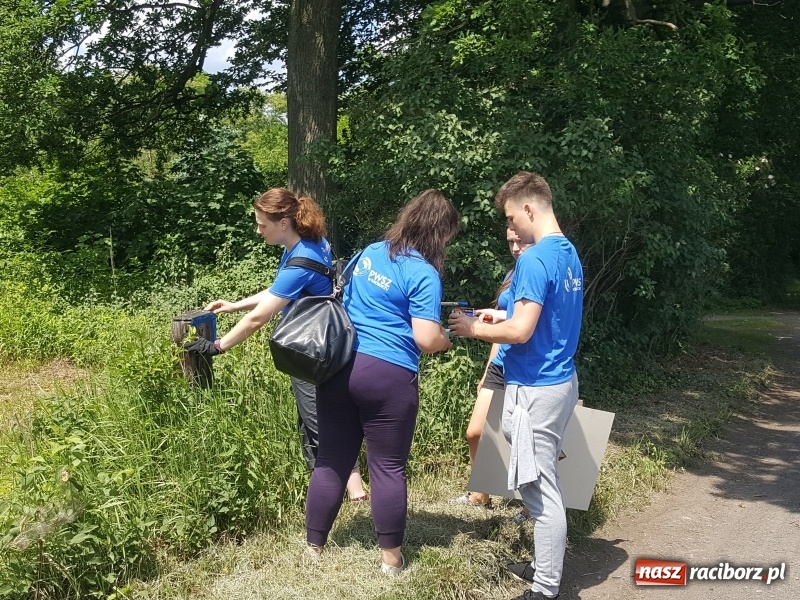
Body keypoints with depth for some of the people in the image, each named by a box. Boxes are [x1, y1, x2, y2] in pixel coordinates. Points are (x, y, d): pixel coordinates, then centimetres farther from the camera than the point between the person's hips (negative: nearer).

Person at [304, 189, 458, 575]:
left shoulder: (369, 253, 13)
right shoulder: (424, 274, -9)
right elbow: (426, 340, -15)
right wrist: (448, 339, 6)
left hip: (338, 365, 6)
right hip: (386, 374, -6)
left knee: (332, 460, 13)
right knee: (388, 467, 5)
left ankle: (313, 548, 23)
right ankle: (391, 558, 16)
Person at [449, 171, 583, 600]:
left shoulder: (535, 259, -19)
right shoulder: (568, 253, 12)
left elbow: (520, 331, -24)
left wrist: (475, 329, -8)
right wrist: (501, 318, 15)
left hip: (536, 388, -10)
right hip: (560, 380, 10)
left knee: (541, 491, -1)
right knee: (545, 486, 19)